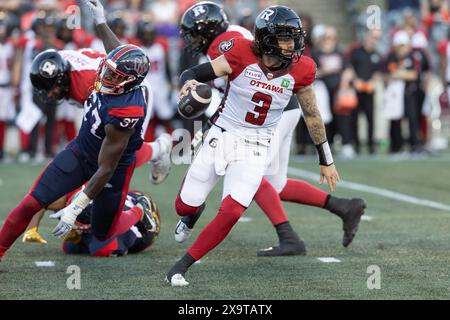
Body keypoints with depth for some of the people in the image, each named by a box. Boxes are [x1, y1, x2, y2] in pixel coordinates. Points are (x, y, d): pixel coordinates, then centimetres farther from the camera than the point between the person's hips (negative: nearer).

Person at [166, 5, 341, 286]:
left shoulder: (300, 70, -10)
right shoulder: (242, 55, -17)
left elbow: (312, 115, 5)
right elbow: (195, 74, -16)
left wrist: (327, 161, 13)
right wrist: (189, 84, -42)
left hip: (255, 150, 1)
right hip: (222, 136, 0)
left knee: (231, 213, -18)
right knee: (185, 207, 8)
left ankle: (182, 267, -2)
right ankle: (195, 209, 48)